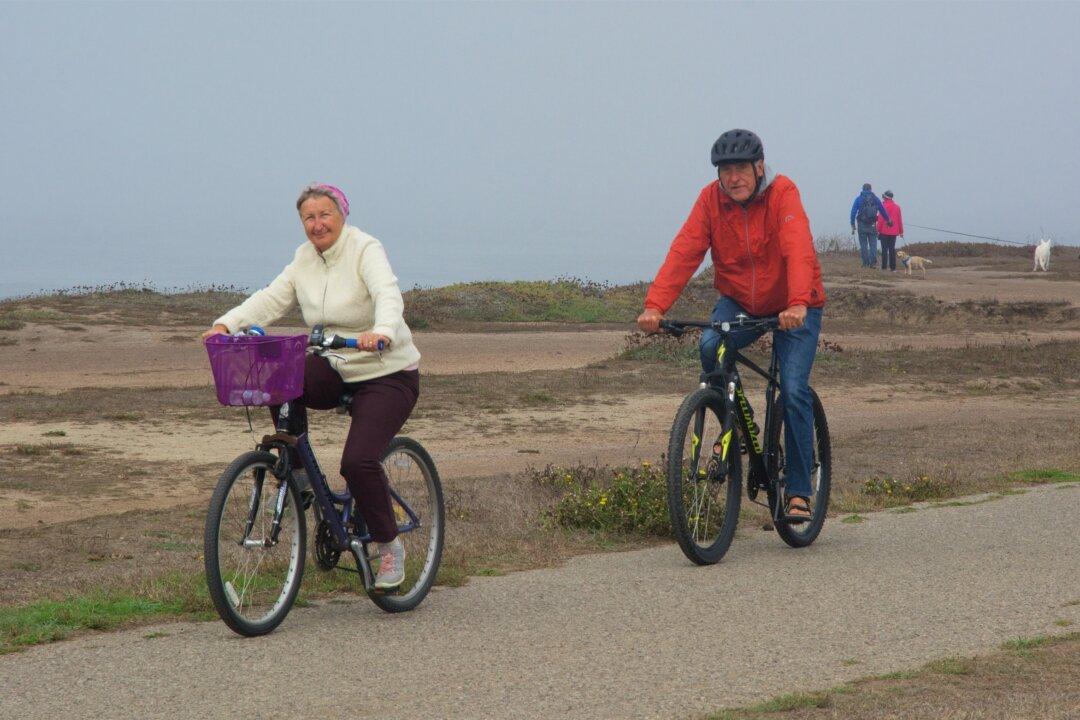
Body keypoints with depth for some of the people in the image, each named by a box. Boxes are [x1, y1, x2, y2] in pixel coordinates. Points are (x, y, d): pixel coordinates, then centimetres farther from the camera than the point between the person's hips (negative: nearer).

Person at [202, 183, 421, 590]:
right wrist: (227, 324, -21)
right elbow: (271, 299, -3)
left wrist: (382, 332, -54)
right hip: (335, 371, 6)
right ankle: (298, 473, -6)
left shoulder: (366, 250, -15)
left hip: (389, 375, -6)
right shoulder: (305, 259, 4)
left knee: (358, 461, -22)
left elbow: (388, 295, -33)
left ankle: (390, 547, -1)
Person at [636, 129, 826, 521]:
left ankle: (798, 490, -2)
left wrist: (797, 304, -50)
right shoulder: (711, 199, -10)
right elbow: (684, 251, -19)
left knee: (794, 392, -15)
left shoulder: (782, 193, -19)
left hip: (793, 308, -3)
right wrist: (655, 305, -33)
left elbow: (798, 249, -33)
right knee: (710, 347, -28)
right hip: (739, 302, 3)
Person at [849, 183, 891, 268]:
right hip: (872, 225, 1)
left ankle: (866, 263, 1)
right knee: (873, 244, 4)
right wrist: (889, 220, 21)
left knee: (863, 245, 4)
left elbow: (853, 212, -3)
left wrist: (853, 225, -1)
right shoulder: (875, 199, 5)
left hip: (862, 225, -1)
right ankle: (873, 262, -10)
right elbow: (883, 211, 10)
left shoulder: (858, 199, 1)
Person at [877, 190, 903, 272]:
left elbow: (880, 220, -11)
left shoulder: (883, 206, -9)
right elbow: (900, 220, 9)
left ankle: (884, 266, -3)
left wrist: (878, 230, -5)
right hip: (894, 232, 4)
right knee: (892, 250, 8)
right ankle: (893, 267, 6)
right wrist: (901, 231, 15)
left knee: (884, 249, -1)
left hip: (884, 231, -4)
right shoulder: (897, 207, 6)